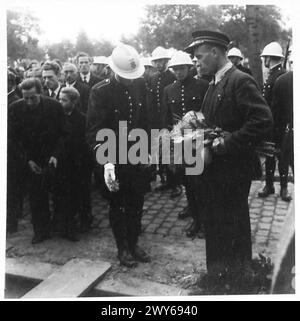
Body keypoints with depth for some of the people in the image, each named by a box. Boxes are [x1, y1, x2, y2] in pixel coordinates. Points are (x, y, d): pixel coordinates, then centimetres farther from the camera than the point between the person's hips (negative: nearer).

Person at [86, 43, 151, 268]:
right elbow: (95, 129, -19)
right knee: (118, 204, 10)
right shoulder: (101, 91, -15)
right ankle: (123, 248, 27)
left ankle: (134, 243, 31)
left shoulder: (140, 85, 0)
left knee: (137, 203, 12)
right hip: (114, 157, -4)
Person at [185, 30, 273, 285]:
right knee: (214, 223, 19)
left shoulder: (241, 81, -15)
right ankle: (217, 273, 37)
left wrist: (227, 143, -23)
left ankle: (237, 276, 29)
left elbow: (263, 121, -24)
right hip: (212, 168, 9)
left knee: (233, 226, 8)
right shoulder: (214, 85, 13)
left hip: (232, 170, -8)